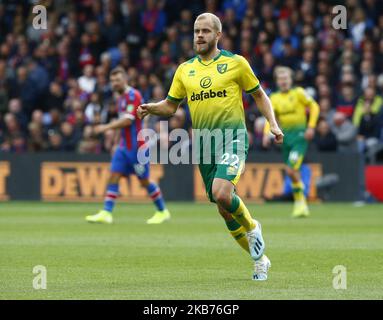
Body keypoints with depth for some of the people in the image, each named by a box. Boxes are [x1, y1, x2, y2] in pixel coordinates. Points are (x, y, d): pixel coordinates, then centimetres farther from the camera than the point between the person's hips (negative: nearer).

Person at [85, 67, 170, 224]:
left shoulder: (133, 95, -15)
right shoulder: (121, 97, 13)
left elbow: (127, 120, -24)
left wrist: (107, 127, -27)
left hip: (136, 146, -8)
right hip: (124, 146, 8)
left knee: (144, 181, 2)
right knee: (114, 176, -4)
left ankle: (162, 212, 17)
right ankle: (106, 213, -8)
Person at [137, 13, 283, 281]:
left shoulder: (236, 63, 1)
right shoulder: (185, 70, 12)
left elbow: (259, 95, 10)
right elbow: (171, 105, 16)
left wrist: (273, 124, -3)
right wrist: (151, 108, -5)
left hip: (232, 137, -5)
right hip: (203, 142, 5)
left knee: (222, 193, -27)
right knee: (224, 209, 6)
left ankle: (252, 227, 4)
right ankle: (260, 259, 22)